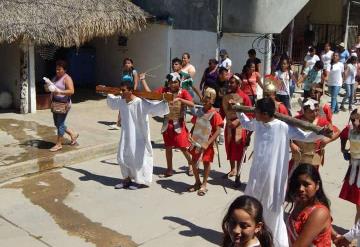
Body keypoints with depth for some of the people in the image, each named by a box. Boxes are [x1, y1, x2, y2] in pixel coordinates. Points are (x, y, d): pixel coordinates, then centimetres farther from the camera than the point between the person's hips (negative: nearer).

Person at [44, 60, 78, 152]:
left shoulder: (67, 78, -10)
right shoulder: (56, 77, 14)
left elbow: (71, 91, -20)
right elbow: (51, 87, 23)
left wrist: (60, 91, -29)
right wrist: (47, 87, 0)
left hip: (63, 104, -9)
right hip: (55, 103, 9)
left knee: (60, 124, -3)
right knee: (57, 123, 14)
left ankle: (58, 144, 8)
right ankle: (73, 134, 30)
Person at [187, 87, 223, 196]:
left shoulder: (215, 114, -16)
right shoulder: (199, 112, 1)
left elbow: (217, 131, -19)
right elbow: (194, 126, 9)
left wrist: (208, 143, -25)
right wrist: (190, 136, -8)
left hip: (207, 144, -5)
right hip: (196, 142, 5)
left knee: (206, 162, 9)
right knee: (194, 162, 12)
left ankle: (204, 185, 23)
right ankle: (197, 182, 32)